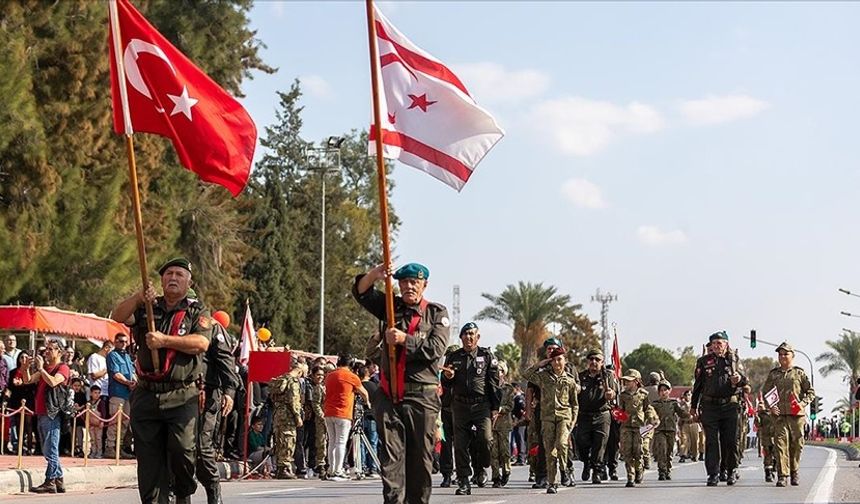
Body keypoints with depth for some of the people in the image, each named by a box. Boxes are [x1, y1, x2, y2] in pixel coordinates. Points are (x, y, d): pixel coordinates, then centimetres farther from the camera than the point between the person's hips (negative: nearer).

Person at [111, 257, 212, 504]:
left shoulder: (197, 311, 7)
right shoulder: (147, 308, 16)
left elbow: (201, 343, -10)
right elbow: (118, 316, -1)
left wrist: (164, 340, -16)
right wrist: (138, 297, -18)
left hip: (181, 397, -3)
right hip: (146, 395, 3)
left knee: (182, 449, -14)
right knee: (148, 455, 2)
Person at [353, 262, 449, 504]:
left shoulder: (437, 312, 6)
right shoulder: (391, 306, 14)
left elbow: (436, 348, -8)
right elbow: (361, 293, 1)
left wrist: (405, 340, -15)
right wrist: (373, 275, -19)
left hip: (421, 395, -2)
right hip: (389, 394, 2)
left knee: (420, 455, 2)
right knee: (390, 454, -5)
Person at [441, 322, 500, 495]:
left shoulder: (487, 356, 6)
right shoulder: (453, 357, 12)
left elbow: (494, 383, 5)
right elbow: (445, 385, 18)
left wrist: (495, 407, 0)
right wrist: (447, 377, -6)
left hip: (482, 404, -2)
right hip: (460, 405, 2)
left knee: (486, 438, -19)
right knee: (460, 444, -1)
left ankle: (480, 468, 8)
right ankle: (463, 482, 4)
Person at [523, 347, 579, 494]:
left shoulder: (570, 380, 9)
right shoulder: (543, 376, 11)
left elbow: (575, 404, 13)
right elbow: (525, 375, 6)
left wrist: (573, 421, 3)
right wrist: (539, 364, 5)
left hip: (564, 416, -1)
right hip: (547, 417, 1)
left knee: (561, 443, -23)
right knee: (550, 450, -1)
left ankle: (564, 471, 0)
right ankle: (551, 483, 3)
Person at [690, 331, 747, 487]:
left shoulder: (733, 360, 8)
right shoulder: (704, 361, 6)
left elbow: (745, 380, 13)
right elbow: (698, 385, 12)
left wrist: (739, 379, -12)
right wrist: (693, 406, 13)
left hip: (729, 405, 0)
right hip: (709, 406, 0)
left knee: (730, 441, 2)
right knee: (711, 442, -2)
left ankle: (731, 471, 17)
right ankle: (713, 474, 1)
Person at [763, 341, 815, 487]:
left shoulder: (799, 373, 8)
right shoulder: (773, 374, 12)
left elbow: (811, 392, 10)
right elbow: (766, 393, 14)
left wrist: (802, 403, -7)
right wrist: (771, 407, -4)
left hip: (797, 415, 0)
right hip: (779, 415, 0)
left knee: (796, 445, 3)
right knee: (781, 443, -10)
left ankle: (795, 472, 20)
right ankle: (782, 475, -12)